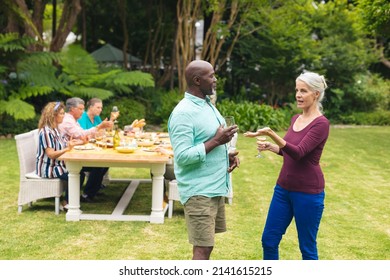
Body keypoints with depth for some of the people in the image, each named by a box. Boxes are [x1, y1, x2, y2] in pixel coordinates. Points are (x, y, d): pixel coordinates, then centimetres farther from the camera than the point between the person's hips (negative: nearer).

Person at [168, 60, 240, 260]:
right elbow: (182, 156, -24)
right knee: (203, 248, -6)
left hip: (215, 188, 9)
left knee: (206, 245, 18)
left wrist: (227, 154, 3)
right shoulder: (184, 113, -19)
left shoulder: (207, 104, 12)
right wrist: (217, 141, -22)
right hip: (199, 191, -9)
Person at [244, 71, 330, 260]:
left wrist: (271, 134, -36)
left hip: (308, 192, -8)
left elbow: (299, 153, -26)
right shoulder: (295, 119, 10)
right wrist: (270, 147, 4)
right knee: (269, 240, 11)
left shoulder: (321, 123, -14)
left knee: (307, 247, 5)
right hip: (283, 188, 8)